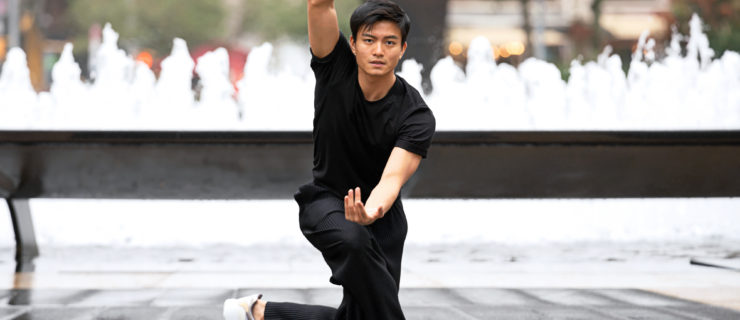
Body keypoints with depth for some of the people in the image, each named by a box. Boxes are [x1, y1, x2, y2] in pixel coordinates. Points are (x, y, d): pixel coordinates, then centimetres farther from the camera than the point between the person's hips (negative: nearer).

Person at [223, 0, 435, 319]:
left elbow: (393, 177, -36)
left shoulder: (417, 116, -22)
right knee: (355, 240, -37)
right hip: (325, 199, -1)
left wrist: (370, 213, -56)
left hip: (381, 212, 1)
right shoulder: (336, 68, -16)